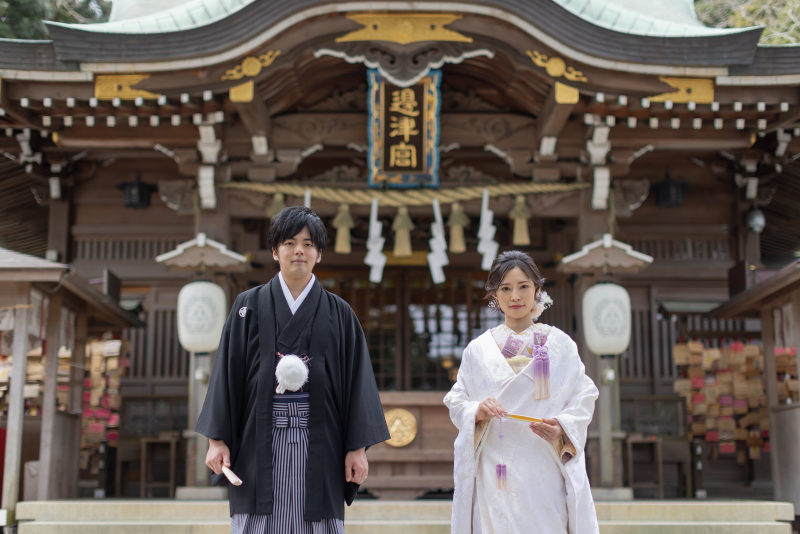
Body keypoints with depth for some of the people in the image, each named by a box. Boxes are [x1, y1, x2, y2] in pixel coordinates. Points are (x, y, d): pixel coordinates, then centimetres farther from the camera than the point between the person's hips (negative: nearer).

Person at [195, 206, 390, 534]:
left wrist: (358, 448, -2)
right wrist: (217, 439, -3)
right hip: (260, 444, 0)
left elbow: (356, 381, 4)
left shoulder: (339, 314, 8)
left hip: (318, 446, 0)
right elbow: (228, 373, 4)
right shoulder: (249, 307, 7)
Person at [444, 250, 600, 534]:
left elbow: (583, 398, 5)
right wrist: (477, 411, -11)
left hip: (546, 471, 0)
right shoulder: (478, 349, 10)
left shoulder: (560, 344, 8)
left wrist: (562, 427, -13)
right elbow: (456, 402, 10)